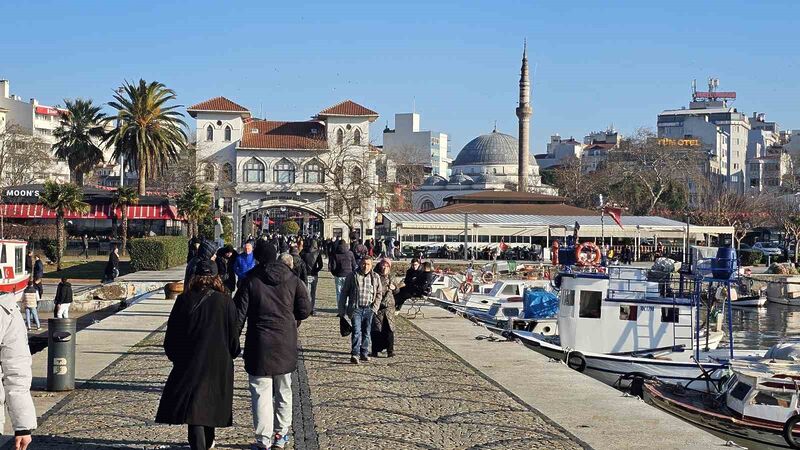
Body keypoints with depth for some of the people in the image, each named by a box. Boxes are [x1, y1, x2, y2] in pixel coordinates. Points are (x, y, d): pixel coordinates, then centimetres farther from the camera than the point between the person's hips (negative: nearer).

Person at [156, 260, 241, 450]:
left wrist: (173, 355, 14)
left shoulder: (184, 300, -6)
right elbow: (233, 334, 0)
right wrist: (232, 353, 16)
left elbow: (171, 334, 0)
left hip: (189, 362, -2)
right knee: (212, 402, 18)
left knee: (194, 405, -2)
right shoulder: (225, 301, -6)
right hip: (219, 363, 2)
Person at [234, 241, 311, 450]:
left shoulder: (250, 280, -6)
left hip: (260, 345, -3)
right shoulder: (292, 279, 2)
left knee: (261, 393, 0)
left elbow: (239, 314, -6)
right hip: (286, 344, 3)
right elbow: (305, 309, 3)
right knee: (283, 391, 17)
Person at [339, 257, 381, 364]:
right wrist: (342, 309, 4)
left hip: (369, 309, 3)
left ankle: (364, 353, 20)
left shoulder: (375, 277, 8)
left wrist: (374, 307, 4)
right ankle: (355, 354, -17)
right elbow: (344, 292, 6)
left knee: (366, 332, 10)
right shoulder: (353, 276, 1)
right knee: (356, 331, -14)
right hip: (356, 308, -3)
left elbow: (379, 294, 16)